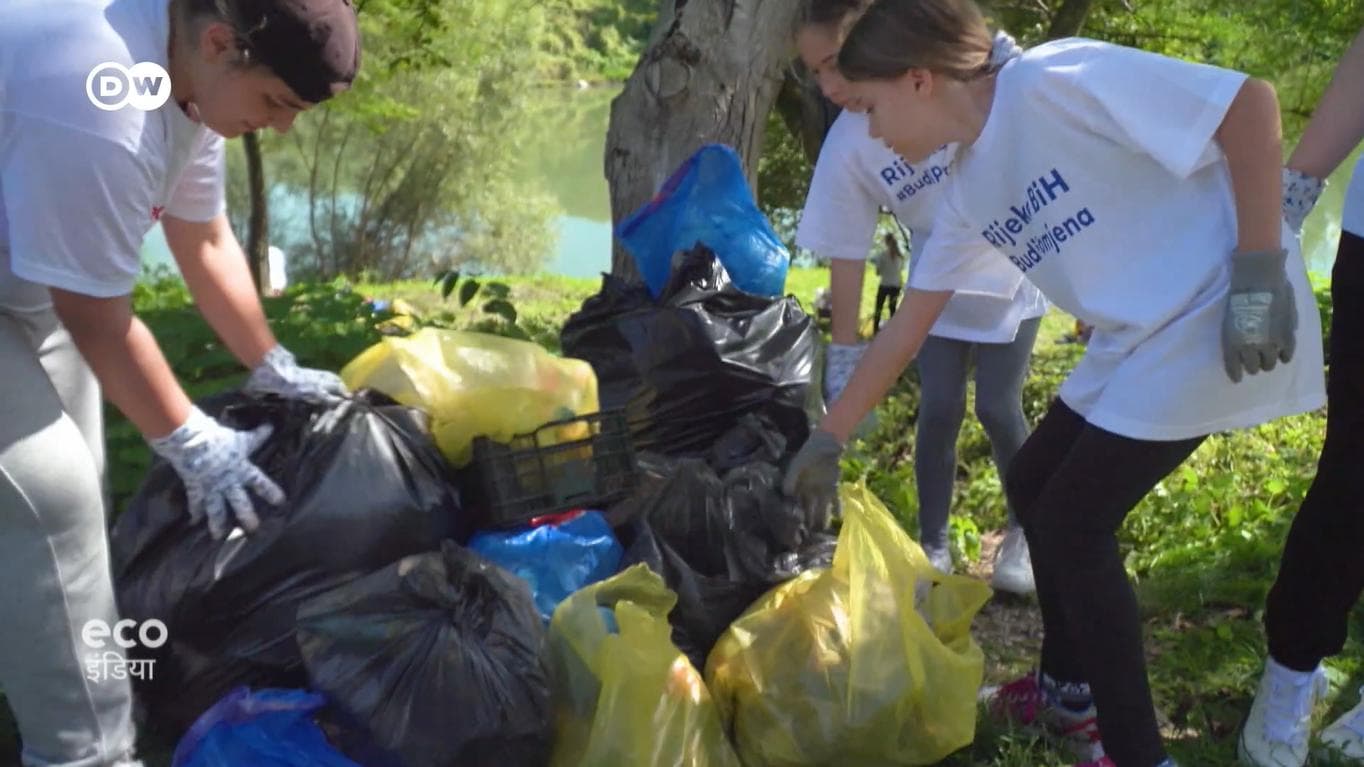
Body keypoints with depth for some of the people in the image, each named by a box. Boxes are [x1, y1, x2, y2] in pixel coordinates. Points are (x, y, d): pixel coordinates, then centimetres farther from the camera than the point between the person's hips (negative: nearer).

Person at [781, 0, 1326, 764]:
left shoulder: (1053, 79, -19)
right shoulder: (969, 190, 7)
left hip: (1214, 316, -9)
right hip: (1135, 337, 9)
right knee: (1033, 484, 16)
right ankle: (1069, 690, 33)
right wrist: (828, 438, 17)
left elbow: (1250, 100, -19)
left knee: (1073, 520, -6)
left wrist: (1259, 267, -20)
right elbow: (908, 326, 14)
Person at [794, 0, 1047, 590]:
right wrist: (844, 355, -14)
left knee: (996, 407, -5)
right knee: (939, 409, -5)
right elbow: (846, 255, -15)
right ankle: (933, 544, 14)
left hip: (1008, 273, -1)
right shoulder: (846, 148, -20)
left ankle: (1023, 532, 19)